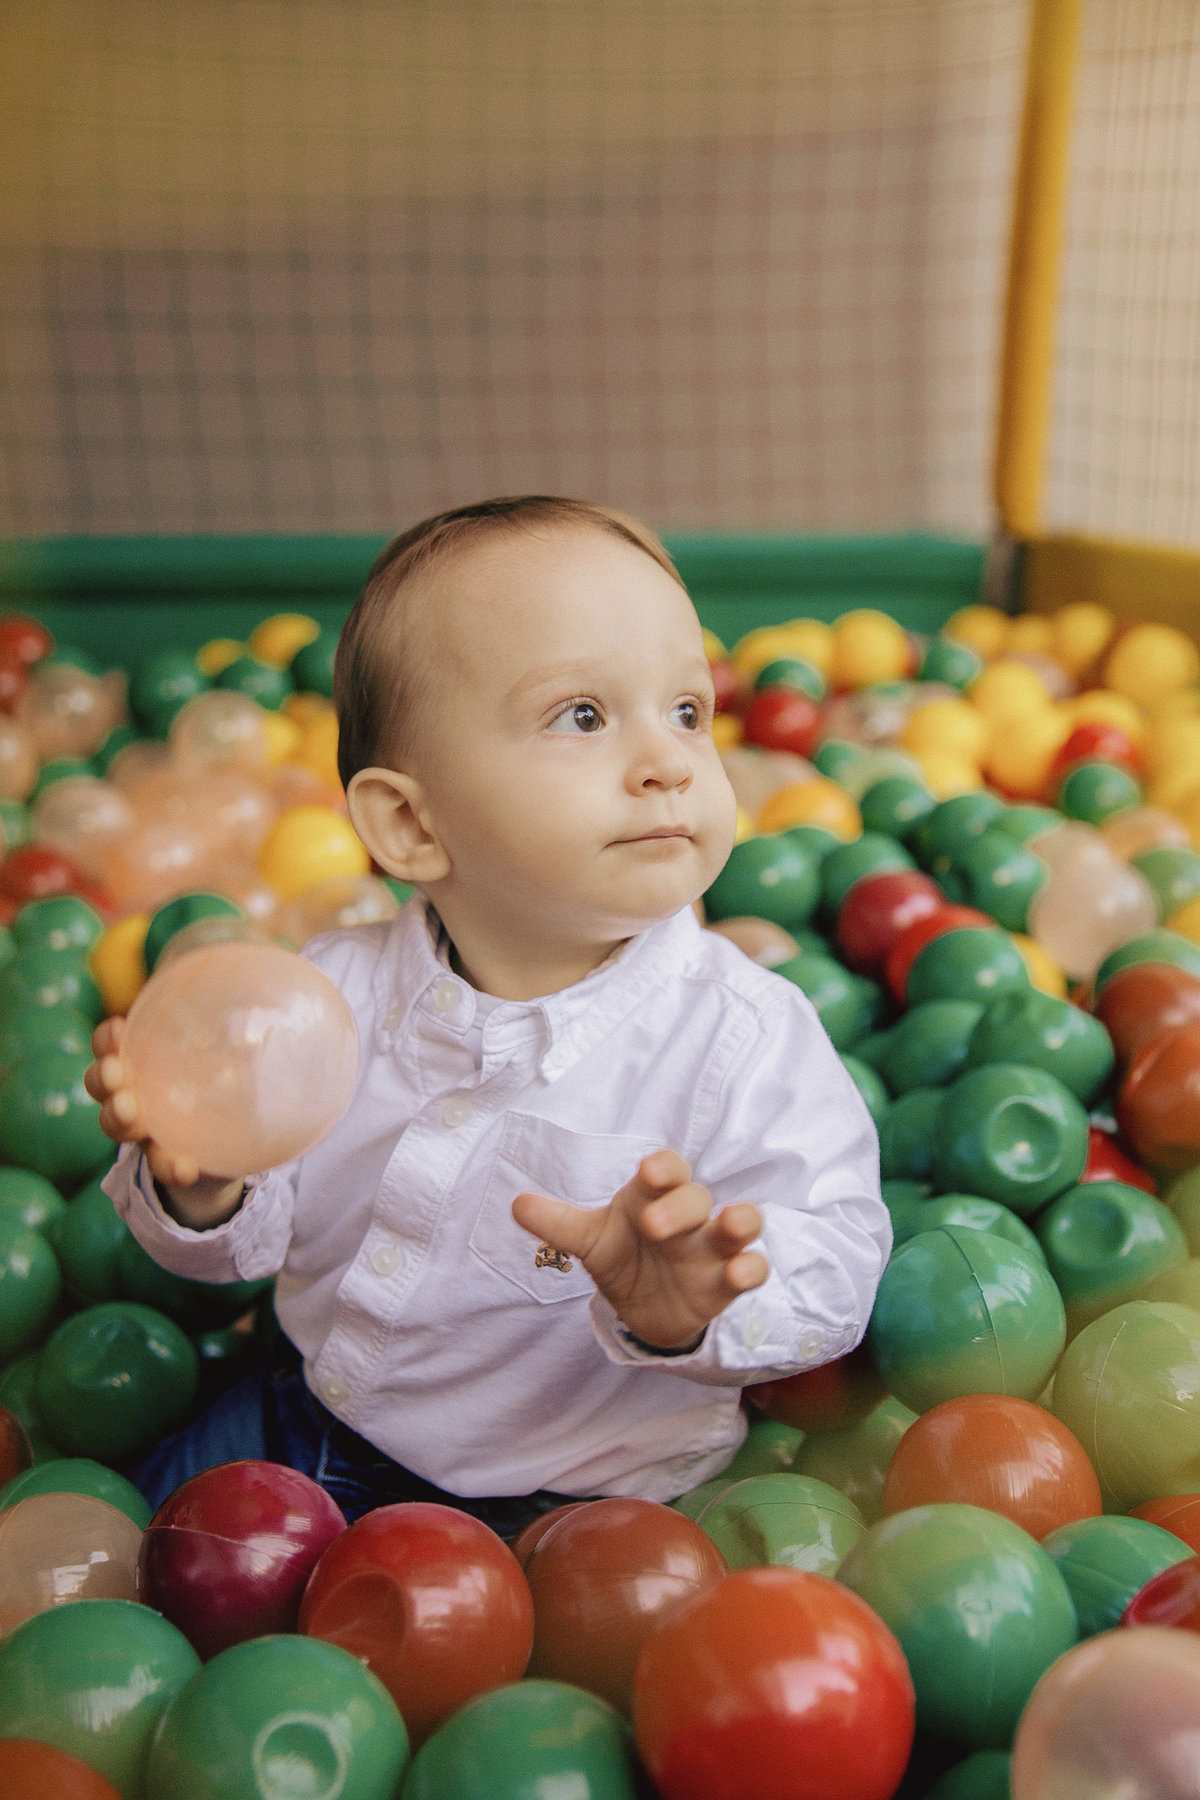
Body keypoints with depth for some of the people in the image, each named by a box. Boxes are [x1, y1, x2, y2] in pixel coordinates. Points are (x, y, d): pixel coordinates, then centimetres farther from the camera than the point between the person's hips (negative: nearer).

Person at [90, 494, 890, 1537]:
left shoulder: (747, 1038, -22)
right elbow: (254, 1233, -2)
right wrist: (201, 1186, -26)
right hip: (311, 1422, 4)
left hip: (553, 1496, -3)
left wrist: (685, 1312, -43)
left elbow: (833, 1264, -22)